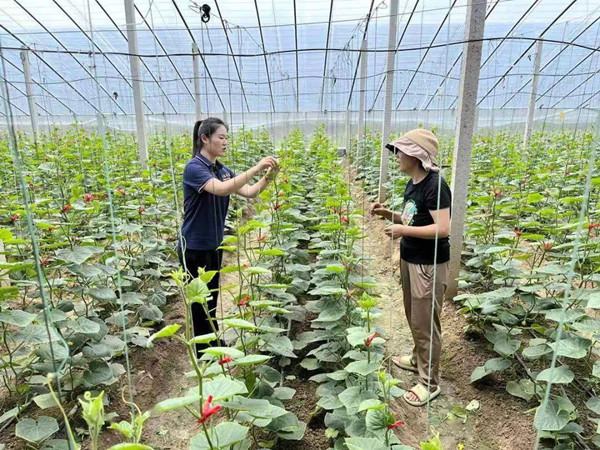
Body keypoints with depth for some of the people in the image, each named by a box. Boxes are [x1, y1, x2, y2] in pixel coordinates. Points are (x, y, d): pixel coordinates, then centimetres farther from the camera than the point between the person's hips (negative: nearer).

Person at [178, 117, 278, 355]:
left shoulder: (222, 170, 6)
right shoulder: (194, 167, -19)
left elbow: (250, 192, -1)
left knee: (212, 296, 20)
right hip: (195, 248, -8)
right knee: (201, 300, 6)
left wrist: (269, 176, -17)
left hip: (214, 244, 8)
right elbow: (221, 189, -36)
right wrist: (256, 168, -36)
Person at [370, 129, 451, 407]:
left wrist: (403, 230, -23)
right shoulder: (412, 184, 7)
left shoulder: (435, 185, -20)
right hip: (409, 260, 9)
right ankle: (419, 359, 42)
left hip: (429, 265, -9)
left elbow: (443, 229, -26)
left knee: (425, 323, 2)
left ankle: (430, 383, 19)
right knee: (413, 317, 22)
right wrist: (389, 214, 1)